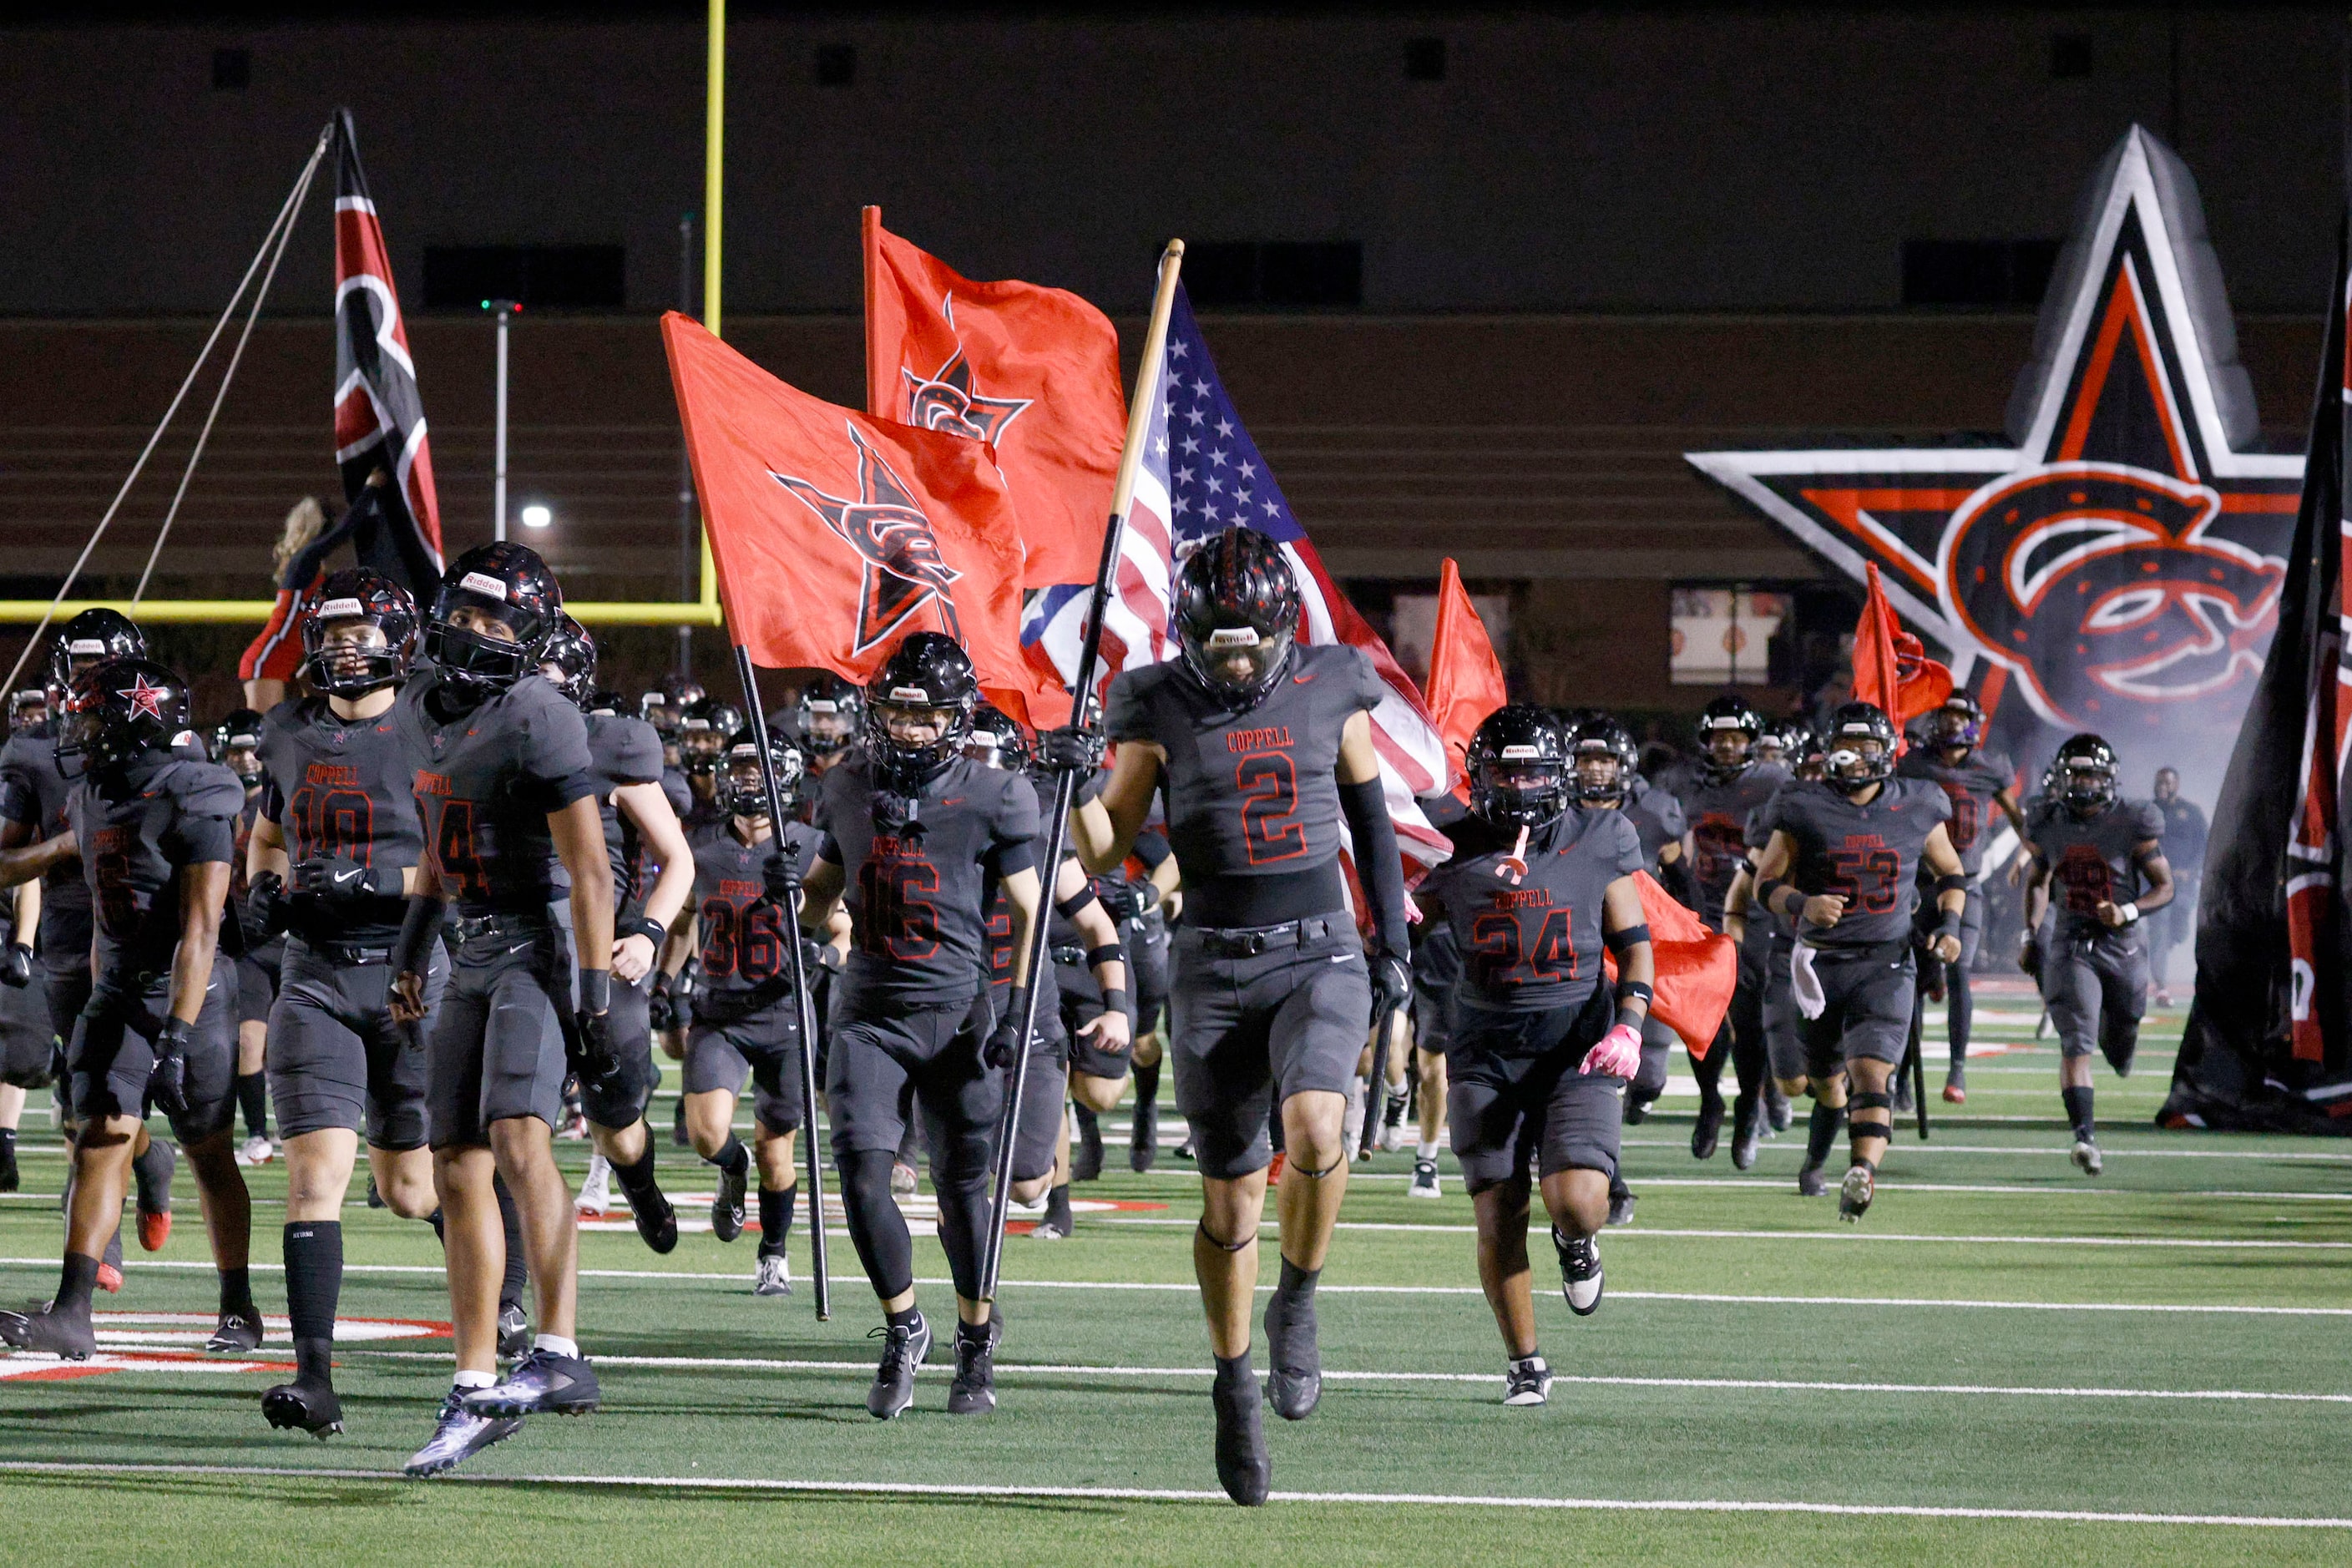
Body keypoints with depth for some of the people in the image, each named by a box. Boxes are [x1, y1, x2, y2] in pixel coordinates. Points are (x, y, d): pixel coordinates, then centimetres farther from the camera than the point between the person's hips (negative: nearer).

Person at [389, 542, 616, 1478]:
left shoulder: (538, 718, -13)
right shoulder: (421, 712, 13)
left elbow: (589, 867, -16)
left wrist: (597, 996, -20)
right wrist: (412, 945, 30)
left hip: (538, 945, -8)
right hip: (474, 954, 8)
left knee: (519, 1141, -24)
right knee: (459, 1167, 6)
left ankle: (559, 1356, -28)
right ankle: (476, 1388, 10)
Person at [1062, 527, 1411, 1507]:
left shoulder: (1331, 692, 1)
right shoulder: (1161, 709, -2)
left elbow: (1370, 818, 15)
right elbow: (1107, 855, 1)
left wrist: (1392, 939, 12)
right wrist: (1077, 787, -18)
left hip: (1322, 955, 0)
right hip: (1215, 966, 0)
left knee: (1314, 1126, -28)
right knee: (1230, 1197, 3)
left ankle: (1296, 1306, -3)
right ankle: (1235, 1391, 21)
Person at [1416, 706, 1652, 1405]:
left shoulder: (1597, 842, 0)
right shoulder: (1457, 851, 2)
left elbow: (1634, 945, 7)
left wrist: (1628, 1028, -7)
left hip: (1577, 1046, -1)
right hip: (1487, 1051, 1)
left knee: (1577, 1202, -18)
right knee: (1499, 1216, -2)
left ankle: (1576, 1240, 22)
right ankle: (1524, 1362, 16)